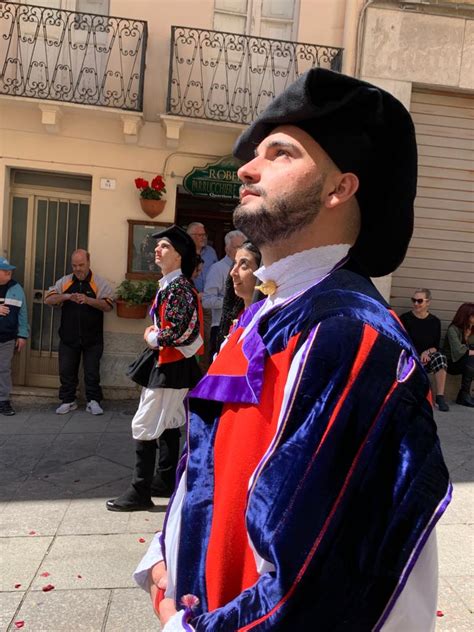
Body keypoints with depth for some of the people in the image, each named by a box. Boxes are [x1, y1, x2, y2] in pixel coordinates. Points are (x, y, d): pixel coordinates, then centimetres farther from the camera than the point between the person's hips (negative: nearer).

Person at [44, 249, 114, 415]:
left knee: (92, 371, 5)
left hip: (92, 338, -2)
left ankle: (93, 401, 17)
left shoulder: (100, 283, -2)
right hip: (68, 337, 3)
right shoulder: (64, 282, 6)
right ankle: (67, 401, 23)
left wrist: (88, 300, -26)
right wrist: (66, 296, -20)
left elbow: (108, 305, -12)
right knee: (66, 371, 9)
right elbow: (48, 299, -2)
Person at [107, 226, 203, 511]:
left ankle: (140, 493, 5)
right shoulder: (171, 284, 12)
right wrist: (155, 333, 6)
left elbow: (173, 333, -26)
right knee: (168, 424, 17)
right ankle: (167, 481, 29)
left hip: (171, 366, -10)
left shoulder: (178, 287, -19)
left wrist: (151, 338, -10)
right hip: (172, 364, 10)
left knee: (144, 427, -5)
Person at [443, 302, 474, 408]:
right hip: (451, 363, -6)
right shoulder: (453, 329, -15)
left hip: (465, 362, 6)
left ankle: (464, 395, -13)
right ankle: (464, 395, -21)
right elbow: (459, 350, -27)